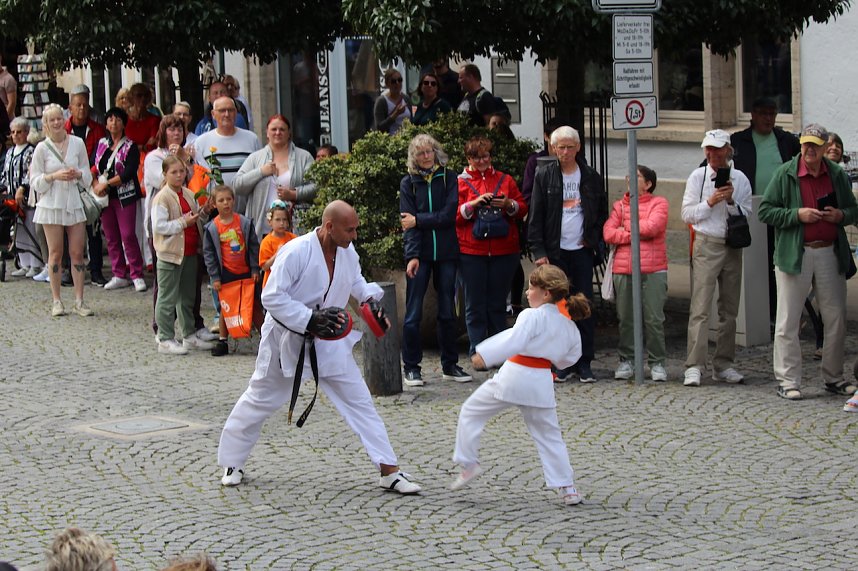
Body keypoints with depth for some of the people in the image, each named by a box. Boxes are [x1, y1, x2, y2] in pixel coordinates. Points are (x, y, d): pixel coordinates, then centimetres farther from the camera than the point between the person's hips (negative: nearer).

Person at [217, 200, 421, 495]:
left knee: (359, 401, -1)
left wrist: (371, 296, -8)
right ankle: (232, 464, 29)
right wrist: (309, 320, -31)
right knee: (259, 400, 10)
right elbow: (272, 297, -25)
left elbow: (356, 283, 15)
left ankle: (389, 471, 1)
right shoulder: (296, 251, -25)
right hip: (287, 338, -5)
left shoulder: (348, 253, -4)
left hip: (328, 343, 5)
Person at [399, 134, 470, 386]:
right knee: (414, 312, -3)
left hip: (446, 252, 1)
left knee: (447, 310, 7)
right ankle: (411, 367, 4)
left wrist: (418, 220, -8)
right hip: (419, 253, -1)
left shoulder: (449, 178, 5)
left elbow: (448, 215, -5)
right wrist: (412, 255, -14)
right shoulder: (408, 183, 4)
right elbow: (408, 222, -4)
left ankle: (450, 365, 15)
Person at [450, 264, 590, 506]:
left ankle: (468, 463, 13)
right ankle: (567, 488, 10)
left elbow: (513, 341, -24)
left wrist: (484, 355, -24)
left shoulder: (532, 316, -11)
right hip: (541, 384, 6)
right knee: (549, 434, 15)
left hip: (513, 377, -6)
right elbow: (570, 358, 21)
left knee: (471, 412, 13)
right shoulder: (568, 326, 10)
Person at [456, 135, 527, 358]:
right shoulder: (461, 182, 6)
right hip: (471, 251, -2)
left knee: (498, 304, 6)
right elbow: (454, 216, -2)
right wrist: (474, 203, -15)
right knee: (475, 304, 0)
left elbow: (522, 209, 11)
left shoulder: (505, 180, 13)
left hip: (503, 250, 2)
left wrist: (509, 204, -8)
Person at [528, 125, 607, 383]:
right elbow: (535, 216, 0)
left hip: (582, 250, 1)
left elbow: (602, 212, 17)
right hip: (555, 252, -1)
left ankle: (585, 363, 6)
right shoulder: (544, 176, 1)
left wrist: (593, 238, 3)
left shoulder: (591, 177, 7)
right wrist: (538, 252, -7)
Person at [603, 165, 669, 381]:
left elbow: (651, 227, -13)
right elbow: (608, 234, 1)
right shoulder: (619, 206, 15)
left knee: (654, 319, -3)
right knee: (625, 319, 6)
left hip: (653, 270, -3)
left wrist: (625, 229, 0)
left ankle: (657, 363, 5)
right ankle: (626, 361, 15)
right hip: (623, 271, 3)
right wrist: (637, 234, -7)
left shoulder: (659, 203, 5)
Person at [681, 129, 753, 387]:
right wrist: (710, 202, -13)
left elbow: (747, 214, 5)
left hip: (732, 246, 4)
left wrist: (731, 201, -11)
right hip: (706, 245, -3)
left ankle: (723, 364, 16)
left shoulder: (740, 179, 7)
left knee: (729, 309, 8)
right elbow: (687, 214, -1)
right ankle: (694, 366, -12)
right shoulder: (697, 177, 1)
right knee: (700, 308, -10)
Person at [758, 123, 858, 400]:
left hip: (830, 254, 3)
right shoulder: (786, 174, -2)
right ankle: (788, 381, 3)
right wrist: (797, 214, -16)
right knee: (788, 322, -3)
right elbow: (765, 211, -3)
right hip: (795, 255, -3)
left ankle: (833, 378, 22)